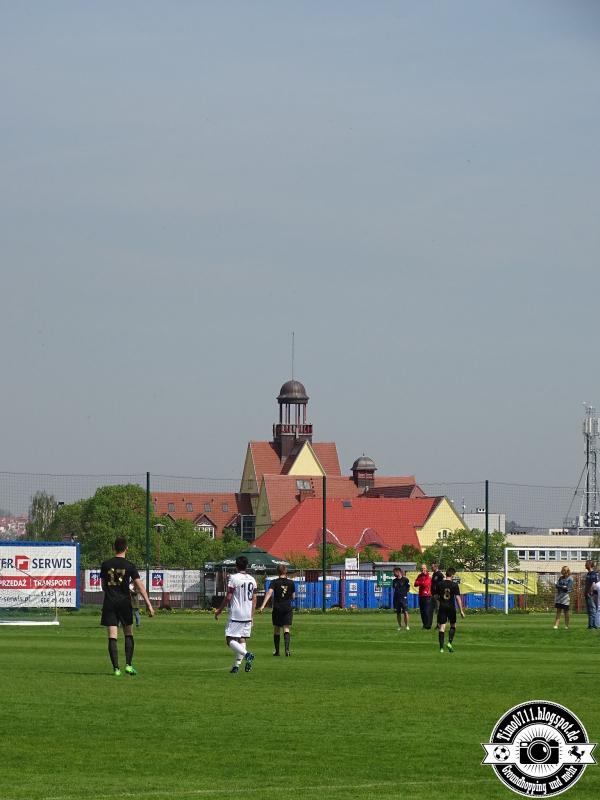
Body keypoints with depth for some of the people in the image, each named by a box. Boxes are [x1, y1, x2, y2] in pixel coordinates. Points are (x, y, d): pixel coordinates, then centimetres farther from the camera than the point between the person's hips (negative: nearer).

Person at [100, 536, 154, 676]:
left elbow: (103, 586, 11)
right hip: (124, 602, -1)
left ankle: (116, 668, -7)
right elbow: (139, 586, -8)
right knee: (128, 634, 13)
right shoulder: (129, 566, -4)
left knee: (112, 637, -1)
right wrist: (149, 605, -8)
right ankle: (128, 665, 4)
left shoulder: (105, 565, 2)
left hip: (109, 603, 1)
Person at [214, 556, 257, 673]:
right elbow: (254, 599, 11)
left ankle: (247, 654, -26)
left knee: (230, 640, -5)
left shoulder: (233, 578, -10)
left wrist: (219, 611, -1)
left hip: (235, 615, -6)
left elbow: (228, 597, -12)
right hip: (248, 615, 6)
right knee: (242, 639, 11)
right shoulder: (252, 580, 8)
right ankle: (237, 665, 7)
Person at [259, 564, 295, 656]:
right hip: (288, 608, 1)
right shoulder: (290, 583, 1)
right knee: (286, 629, -2)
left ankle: (276, 651, 19)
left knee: (276, 630, 12)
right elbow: (293, 596, 8)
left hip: (277, 608, -1)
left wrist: (263, 605, -25)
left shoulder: (275, 582, -6)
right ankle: (286, 649, -22)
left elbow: (269, 592, -19)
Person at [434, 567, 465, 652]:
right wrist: (461, 611, -5)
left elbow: (436, 597, 6)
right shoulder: (454, 585, -8)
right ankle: (450, 643, 2)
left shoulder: (439, 584, -1)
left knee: (442, 627, 1)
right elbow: (458, 598, -9)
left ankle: (441, 647, -3)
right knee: (453, 625, 17)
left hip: (442, 607, 2)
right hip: (451, 607, -2)